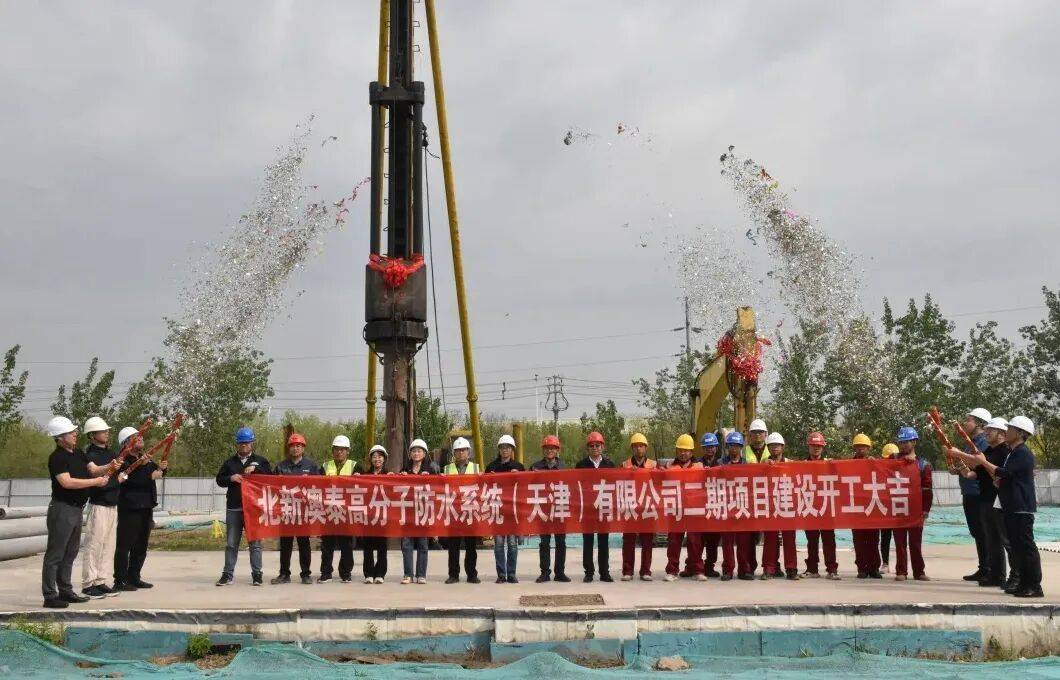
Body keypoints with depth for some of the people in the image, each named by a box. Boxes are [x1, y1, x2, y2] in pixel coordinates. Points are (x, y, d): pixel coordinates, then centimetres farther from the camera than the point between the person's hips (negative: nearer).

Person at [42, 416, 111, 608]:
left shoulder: (78, 453, 12)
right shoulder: (57, 457, -15)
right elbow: (67, 482, -25)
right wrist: (96, 481, -20)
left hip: (77, 509, 9)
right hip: (62, 509, -9)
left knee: (70, 553, 15)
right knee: (55, 554, -3)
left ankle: (65, 591, 25)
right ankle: (49, 596, 1)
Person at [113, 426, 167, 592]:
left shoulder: (145, 458, 15)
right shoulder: (123, 460, -10)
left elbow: (156, 472, 22)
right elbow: (129, 480, -25)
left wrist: (161, 468, 1)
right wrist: (150, 476, -24)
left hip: (146, 508, 8)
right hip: (130, 508, -8)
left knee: (141, 546, 14)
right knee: (124, 545, -4)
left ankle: (134, 577, 23)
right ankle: (120, 581, 1)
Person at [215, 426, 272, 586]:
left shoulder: (260, 461, 8)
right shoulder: (230, 462, 14)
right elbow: (219, 480, 11)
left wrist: (255, 468, -16)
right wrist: (231, 478, -8)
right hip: (233, 508, 2)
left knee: (255, 543, 0)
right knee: (231, 543, 6)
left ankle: (256, 574, 5)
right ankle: (228, 574, 11)